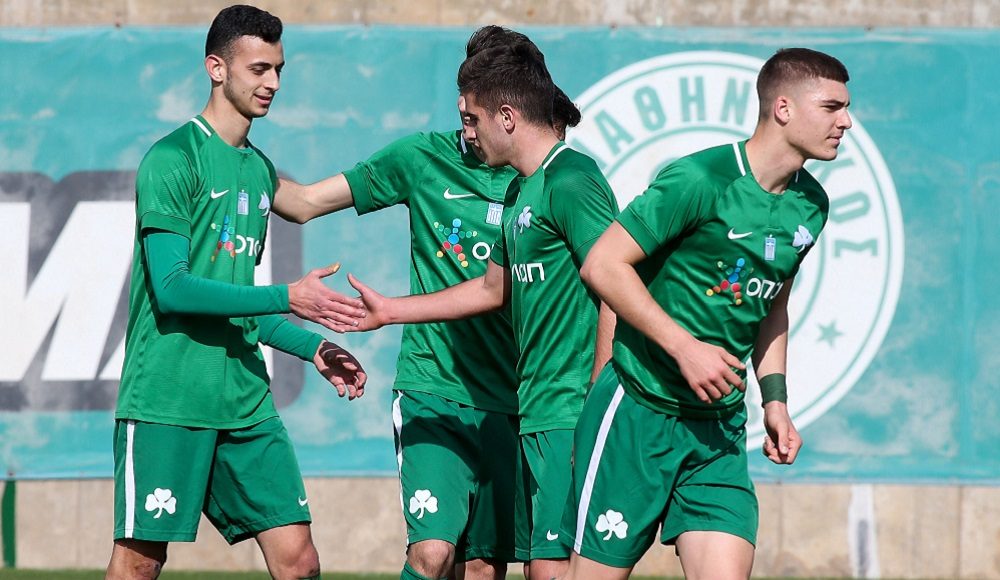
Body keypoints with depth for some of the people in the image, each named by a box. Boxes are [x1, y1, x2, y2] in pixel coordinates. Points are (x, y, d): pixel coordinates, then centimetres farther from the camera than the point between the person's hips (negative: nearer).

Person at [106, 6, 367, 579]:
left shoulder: (261, 171, 17)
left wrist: (313, 348, 13)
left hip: (246, 403, 7)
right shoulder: (172, 159, -7)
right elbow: (172, 289, -15)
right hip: (167, 399, -7)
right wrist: (287, 299, -18)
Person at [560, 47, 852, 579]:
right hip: (638, 414, -6)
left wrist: (773, 398, 12)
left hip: (720, 433, 6)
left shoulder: (810, 205, 8)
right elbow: (602, 265, -16)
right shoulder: (700, 180, -16)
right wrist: (685, 347, -19)